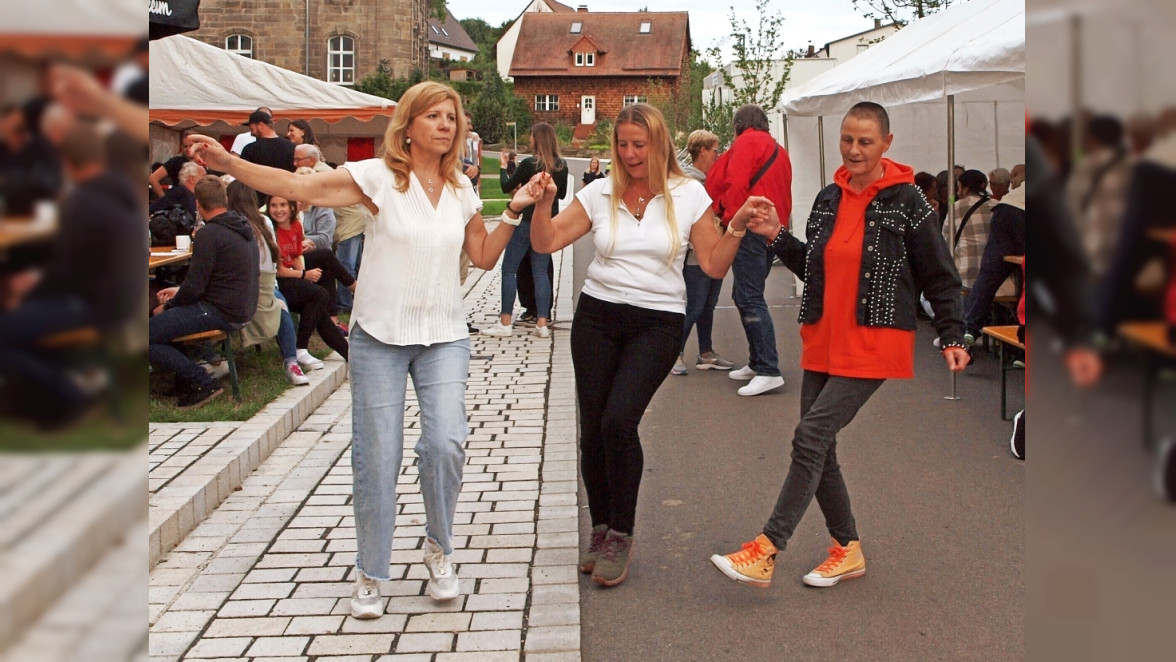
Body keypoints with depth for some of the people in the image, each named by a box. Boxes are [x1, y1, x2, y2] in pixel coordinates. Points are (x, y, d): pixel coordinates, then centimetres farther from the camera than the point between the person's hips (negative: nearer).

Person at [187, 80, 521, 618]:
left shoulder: (461, 189, 7)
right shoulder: (379, 176, -7)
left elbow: (484, 257, 15)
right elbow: (301, 187, -14)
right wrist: (227, 162, -24)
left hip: (444, 337, 3)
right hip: (379, 336, -2)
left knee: (445, 443, -13)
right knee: (377, 456, 0)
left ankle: (439, 550, 13)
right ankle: (370, 574, 18)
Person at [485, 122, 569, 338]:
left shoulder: (529, 164, -14)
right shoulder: (562, 166, 1)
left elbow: (506, 186, -4)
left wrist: (503, 167, 11)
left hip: (527, 221, -5)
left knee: (509, 270, 3)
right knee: (541, 271, 10)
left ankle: (505, 323, 1)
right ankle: (542, 323, 5)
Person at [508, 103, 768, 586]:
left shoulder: (688, 195, 0)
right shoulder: (600, 193, 4)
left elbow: (714, 265, 0)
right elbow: (545, 243, 1)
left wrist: (737, 227, -14)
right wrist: (542, 202, -14)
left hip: (657, 323, -3)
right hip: (597, 316, 3)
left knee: (619, 420, -19)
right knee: (592, 429, 2)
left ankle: (620, 536, -2)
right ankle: (601, 529, 24)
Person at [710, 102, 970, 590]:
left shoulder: (906, 202, -6)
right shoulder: (829, 198, 10)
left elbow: (940, 278, -1)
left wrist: (952, 338, -7)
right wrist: (778, 237, 6)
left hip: (873, 345, -7)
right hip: (823, 342, 7)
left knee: (811, 437, -15)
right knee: (818, 448, 8)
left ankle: (766, 552, -13)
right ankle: (847, 550, 24)